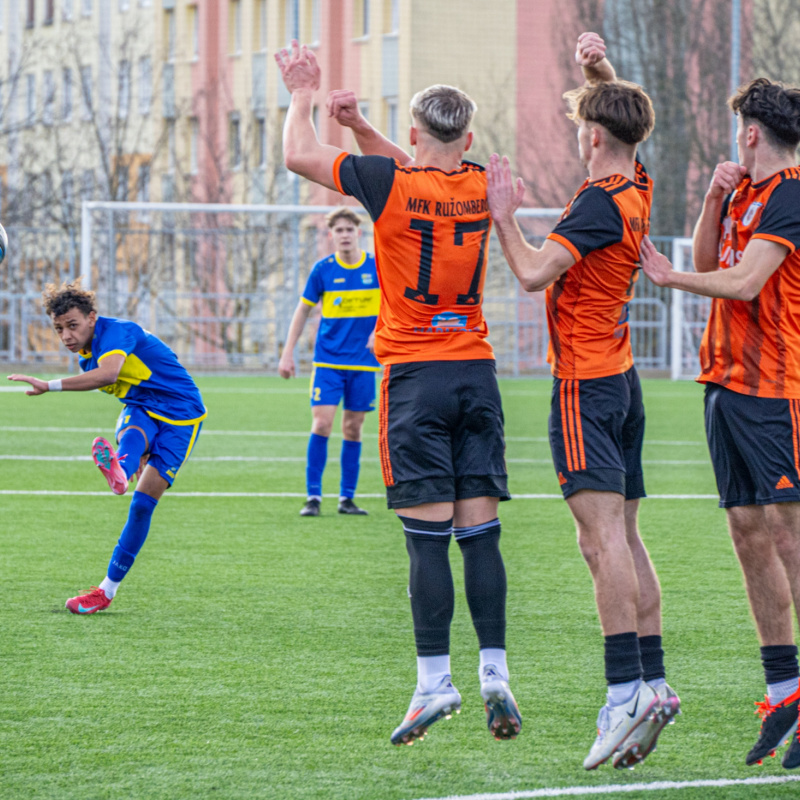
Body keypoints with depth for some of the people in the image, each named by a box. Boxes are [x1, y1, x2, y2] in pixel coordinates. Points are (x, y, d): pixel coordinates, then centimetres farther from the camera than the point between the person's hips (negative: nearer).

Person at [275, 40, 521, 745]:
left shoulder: (391, 185, -9)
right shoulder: (482, 186, 5)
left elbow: (298, 156, 1)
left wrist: (303, 96, 17)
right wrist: (357, 124, 20)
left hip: (415, 375, -4)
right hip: (477, 370, 4)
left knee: (428, 535, -7)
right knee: (480, 531, 4)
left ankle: (435, 680, -9)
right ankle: (495, 669, -1)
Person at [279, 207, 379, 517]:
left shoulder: (377, 267, -1)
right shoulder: (323, 269, -2)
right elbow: (303, 309, 7)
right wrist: (288, 352, 4)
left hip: (363, 363, 1)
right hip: (328, 360, -1)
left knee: (353, 429, 5)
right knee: (321, 424, -12)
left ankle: (347, 498, 13)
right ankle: (313, 496, -5)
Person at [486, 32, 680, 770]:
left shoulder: (600, 203, -15)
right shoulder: (637, 189, 10)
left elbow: (534, 271, -24)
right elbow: (622, 111, 28)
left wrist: (503, 215, -11)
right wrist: (600, 69, 11)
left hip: (586, 384, -9)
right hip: (622, 378, 9)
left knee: (602, 535, -16)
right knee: (625, 537, 12)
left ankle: (626, 691, -24)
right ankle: (655, 680, 12)